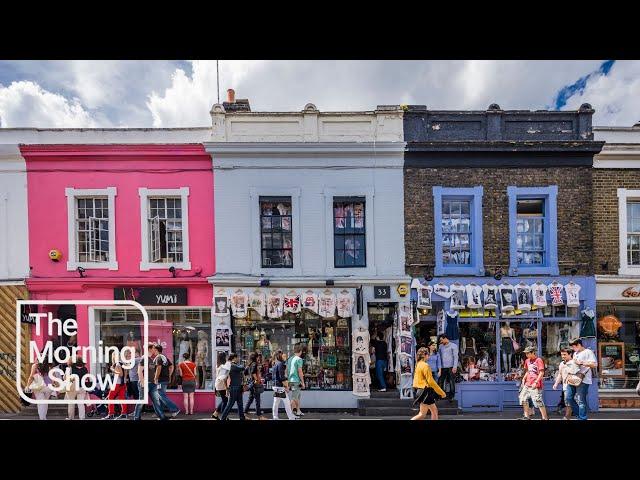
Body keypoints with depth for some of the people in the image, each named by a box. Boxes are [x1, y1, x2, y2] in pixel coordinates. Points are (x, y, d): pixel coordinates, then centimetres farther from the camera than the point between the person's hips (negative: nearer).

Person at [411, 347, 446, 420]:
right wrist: (442, 392, -11)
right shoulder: (425, 365, -16)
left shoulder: (418, 364, 11)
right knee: (422, 414, -4)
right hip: (426, 391, -10)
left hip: (421, 389, 10)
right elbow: (431, 381, -18)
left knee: (434, 411, 13)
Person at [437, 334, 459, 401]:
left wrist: (455, 367, -12)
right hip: (443, 367, 4)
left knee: (451, 382, 0)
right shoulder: (441, 346, 13)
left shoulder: (453, 346, 0)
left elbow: (455, 357, -4)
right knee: (440, 381, -1)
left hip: (451, 367, -4)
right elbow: (439, 357, 13)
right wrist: (439, 367, 7)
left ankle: (451, 396, 9)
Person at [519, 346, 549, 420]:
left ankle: (545, 418, -1)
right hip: (527, 384, 9)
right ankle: (527, 416, 18)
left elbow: (542, 373, -15)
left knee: (538, 401, -10)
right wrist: (524, 378, 10)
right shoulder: (527, 361, 14)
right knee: (523, 398, 9)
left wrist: (536, 382, -20)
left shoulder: (538, 360, -10)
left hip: (535, 385, -9)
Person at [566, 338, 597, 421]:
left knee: (581, 401, -5)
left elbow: (594, 364, -12)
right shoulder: (575, 353, 24)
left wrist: (581, 362, -16)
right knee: (569, 397, 6)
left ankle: (582, 418, 3)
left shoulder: (588, 352, -2)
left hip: (582, 380, -8)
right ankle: (579, 413, 21)